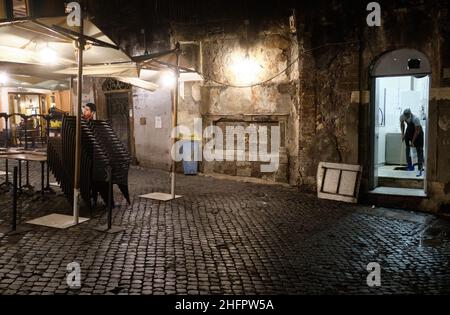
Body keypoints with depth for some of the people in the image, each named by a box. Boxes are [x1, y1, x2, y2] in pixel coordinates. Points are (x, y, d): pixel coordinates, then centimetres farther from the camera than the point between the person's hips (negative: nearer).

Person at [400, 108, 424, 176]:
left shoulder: (415, 119, -35)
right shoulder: (402, 117, -20)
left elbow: (417, 131, -27)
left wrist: (413, 141, -26)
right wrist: (402, 134, -6)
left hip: (417, 131, -5)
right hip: (409, 130, 5)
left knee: (419, 149, -10)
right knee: (407, 147, -3)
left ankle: (420, 167, -13)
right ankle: (410, 165, 3)